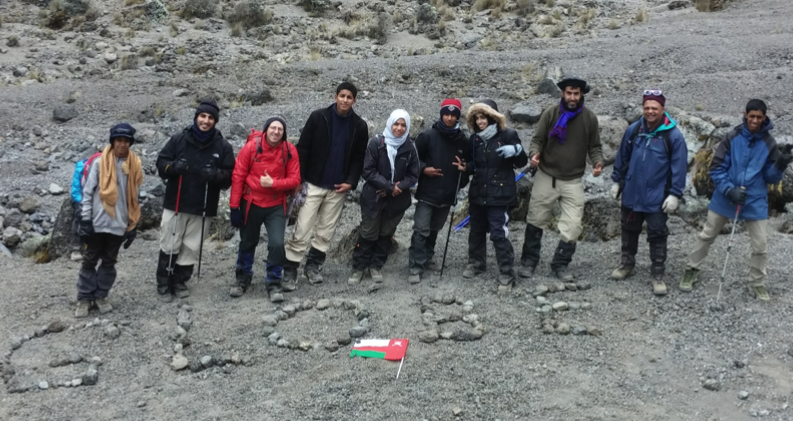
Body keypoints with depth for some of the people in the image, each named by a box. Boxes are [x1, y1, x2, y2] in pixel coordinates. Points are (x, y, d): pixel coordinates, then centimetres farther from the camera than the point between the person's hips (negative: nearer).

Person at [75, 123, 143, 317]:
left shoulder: (134, 165, 4)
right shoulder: (99, 163, -5)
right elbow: (87, 192, -4)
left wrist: (133, 225, 8)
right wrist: (85, 219, -9)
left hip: (119, 224, 2)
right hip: (98, 221, -2)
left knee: (109, 262, 11)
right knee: (90, 260, 6)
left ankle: (101, 295, 24)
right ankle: (84, 298, 15)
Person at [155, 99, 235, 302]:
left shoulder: (223, 146, 0)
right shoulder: (179, 139, 0)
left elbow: (230, 176, 0)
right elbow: (161, 163, 4)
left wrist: (215, 175, -21)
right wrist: (173, 166, -18)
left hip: (203, 208, 1)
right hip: (175, 204, -1)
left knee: (191, 248, 9)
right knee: (169, 246, 4)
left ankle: (180, 282, 25)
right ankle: (163, 284, 18)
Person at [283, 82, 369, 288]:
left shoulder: (360, 126, 2)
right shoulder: (318, 117, -6)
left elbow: (359, 158, 6)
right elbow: (302, 149, -5)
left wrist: (351, 182, -7)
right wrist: (299, 179, -9)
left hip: (338, 188, 3)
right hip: (313, 184, -2)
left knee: (326, 231, 11)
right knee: (302, 230, -3)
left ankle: (313, 265, 26)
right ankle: (290, 270, 5)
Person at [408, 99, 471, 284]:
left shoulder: (463, 140, 4)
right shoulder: (428, 136, -7)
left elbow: (469, 163, 16)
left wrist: (464, 168, -5)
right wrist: (423, 169, -16)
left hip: (448, 194, 4)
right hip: (427, 193, -4)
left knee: (434, 229, 19)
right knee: (421, 230, -8)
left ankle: (426, 258, 35)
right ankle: (416, 268, -5)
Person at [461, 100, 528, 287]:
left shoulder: (508, 135, -7)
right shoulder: (474, 138, 6)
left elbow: (521, 163, -3)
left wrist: (516, 151, -23)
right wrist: (466, 167, -6)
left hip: (499, 193, -5)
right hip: (478, 192, 5)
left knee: (498, 233, -7)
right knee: (476, 229, 15)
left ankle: (506, 271, 3)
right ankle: (476, 263, 33)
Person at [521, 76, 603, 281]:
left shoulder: (589, 118, -1)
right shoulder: (550, 112, -5)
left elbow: (594, 146, 6)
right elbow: (538, 139, -1)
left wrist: (598, 162, -13)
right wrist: (535, 153, -22)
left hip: (573, 180, 1)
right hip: (546, 176, -1)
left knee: (572, 225, -2)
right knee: (536, 220, 8)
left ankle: (560, 264, 15)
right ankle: (529, 261, 22)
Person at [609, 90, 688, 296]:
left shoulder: (673, 136, -12)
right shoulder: (633, 130, -1)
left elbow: (679, 167, -10)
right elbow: (622, 157, 10)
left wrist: (675, 194, -13)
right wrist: (617, 181, 12)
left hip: (656, 198, -4)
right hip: (631, 193, 4)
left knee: (657, 236, 3)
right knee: (629, 230, 18)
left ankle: (658, 275, 14)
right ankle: (627, 264, 36)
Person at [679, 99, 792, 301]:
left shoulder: (769, 143, -4)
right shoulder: (732, 137, -8)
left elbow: (771, 178, 0)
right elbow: (716, 168, -6)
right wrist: (729, 190, -18)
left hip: (755, 202, 1)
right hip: (725, 198, -1)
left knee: (761, 245, 3)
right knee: (706, 236, 9)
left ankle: (757, 283, 22)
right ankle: (691, 270, 26)